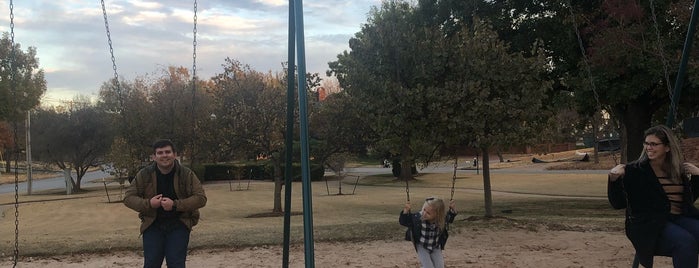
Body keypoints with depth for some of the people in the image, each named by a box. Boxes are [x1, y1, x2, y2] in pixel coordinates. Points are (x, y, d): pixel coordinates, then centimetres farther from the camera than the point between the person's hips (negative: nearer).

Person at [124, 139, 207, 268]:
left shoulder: (187, 174, -5)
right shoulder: (144, 174, -1)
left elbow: (201, 198, -10)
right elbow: (128, 198, 2)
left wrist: (175, 205, -21)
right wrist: (148, 203, -17)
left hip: (178, 226, -1)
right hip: (152, 226, 1)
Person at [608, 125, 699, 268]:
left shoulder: (678, 170, 12)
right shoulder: (634, 170, -1)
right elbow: (618, 204, -3)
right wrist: (614, 179, -18)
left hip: (680, 218, 5)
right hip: (650, 224, -5)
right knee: (685, 241, -34)